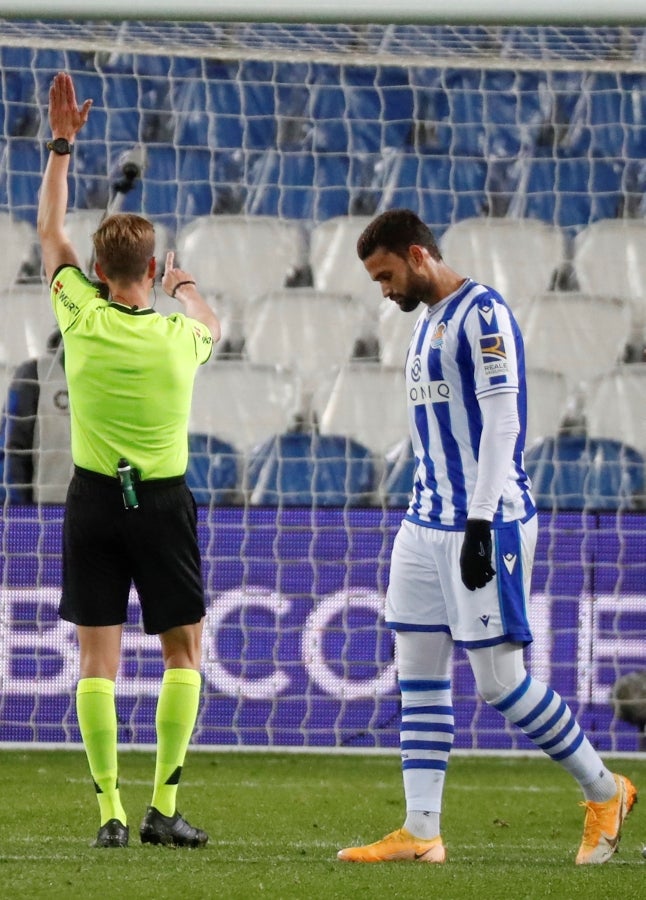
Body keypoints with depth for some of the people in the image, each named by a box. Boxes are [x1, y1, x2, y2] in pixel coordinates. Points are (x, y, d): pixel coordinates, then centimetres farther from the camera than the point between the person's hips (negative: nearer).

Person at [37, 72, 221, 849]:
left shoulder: (81, 318, -7)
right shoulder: (177, 335, -8)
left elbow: (49, 232, 9)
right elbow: (210, 325, 20)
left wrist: (61, 145, 17)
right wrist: (185, 286, 42)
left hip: (94, 497, 1)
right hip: (163, 500, -1)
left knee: (97, 656, 2)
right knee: (183, 651, 8)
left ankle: (110, 810, -4)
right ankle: (163, 806, 0)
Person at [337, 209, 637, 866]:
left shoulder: (481, 314, -12)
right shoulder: (428, 321, 17)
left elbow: (502, 422, -18)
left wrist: (480, 523, -22)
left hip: (486, 525, -9)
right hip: (426, 526, 9)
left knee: (498, 680, -6)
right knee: (418, 675, 4)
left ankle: (604, 792, 10)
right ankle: (420, 831, 4)